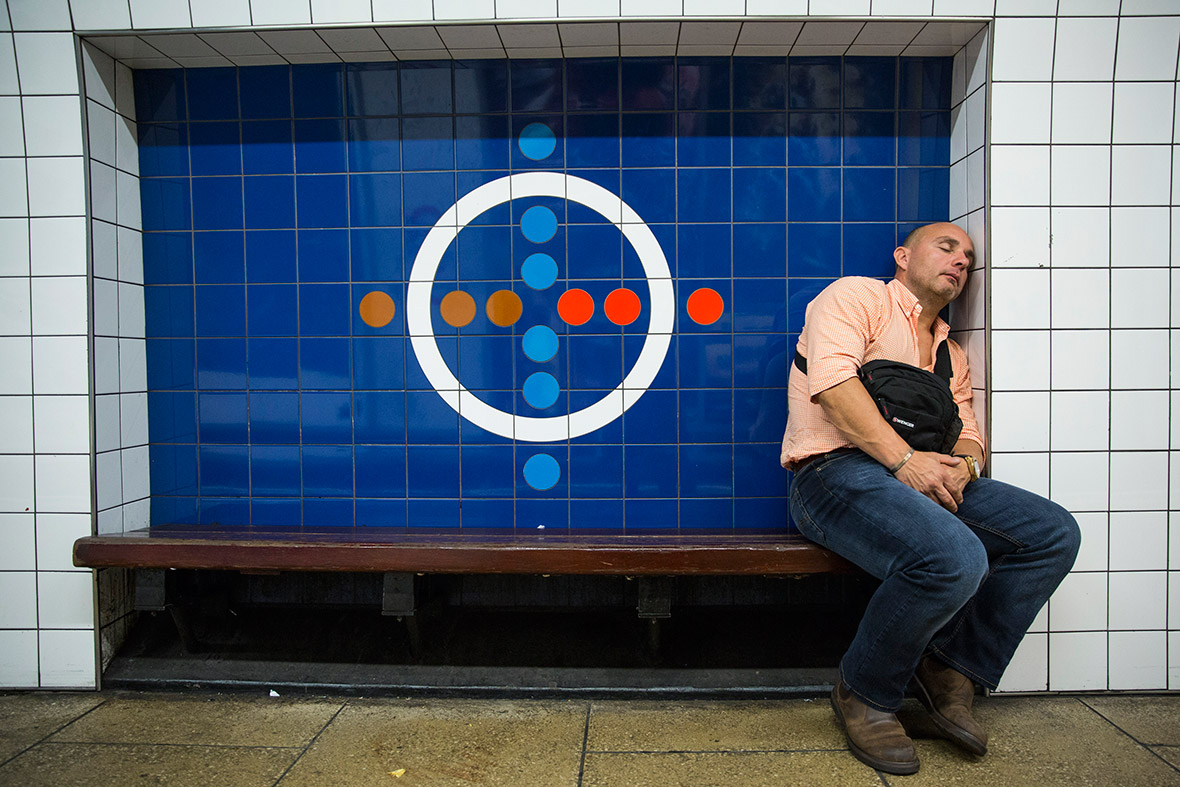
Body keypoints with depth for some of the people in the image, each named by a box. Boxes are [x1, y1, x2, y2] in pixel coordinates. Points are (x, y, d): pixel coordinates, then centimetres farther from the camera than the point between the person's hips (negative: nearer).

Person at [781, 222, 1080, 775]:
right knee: (956, 558, -32)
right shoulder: (855, 296, 6)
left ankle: (950, 669, 1)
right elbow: (832, 381, -12)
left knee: (1054, 532, -7)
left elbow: (970, 438, 21)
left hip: (922, 476, 8)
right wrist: (904, 459, -20)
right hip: (836, 471, -8)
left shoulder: (952, 356, 29)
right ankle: (865, 694, -7)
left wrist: (962, 465, -6)